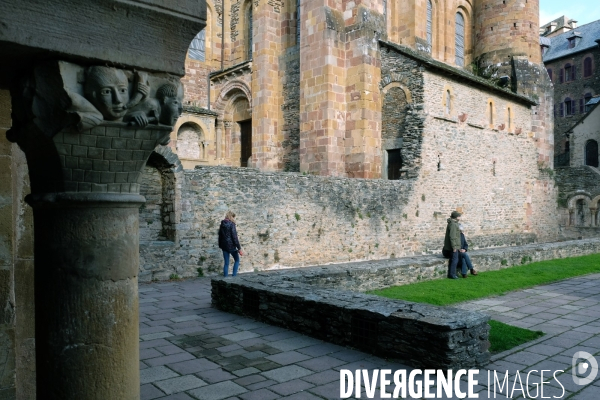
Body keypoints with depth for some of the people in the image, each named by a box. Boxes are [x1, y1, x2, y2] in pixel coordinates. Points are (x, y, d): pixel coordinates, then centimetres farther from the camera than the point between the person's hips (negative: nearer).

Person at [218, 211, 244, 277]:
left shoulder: (222, 224, 7)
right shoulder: (231, 224, -13)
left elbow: (220, 236, 14)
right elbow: (234, 237, -17)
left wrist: (220, 245, 25)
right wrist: (239, 248, -15)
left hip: (224, 246, 6)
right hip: (231, 246, -6)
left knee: (226, 263, 12)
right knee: (237, 260, 14)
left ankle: (225, 277, 12)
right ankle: (234, 275, 7)